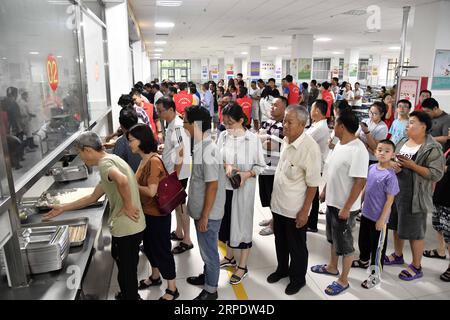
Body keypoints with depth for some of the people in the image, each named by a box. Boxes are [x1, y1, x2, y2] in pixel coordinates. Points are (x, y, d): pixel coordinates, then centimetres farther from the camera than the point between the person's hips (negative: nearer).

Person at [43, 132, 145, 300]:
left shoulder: (105, 162, -14)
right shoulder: (110, 161, 15)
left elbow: (122, 180, -39)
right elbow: (93, 197, 21)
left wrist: (128, 206, -25)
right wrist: (63, 208, 22)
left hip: (126, 228, -10)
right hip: (130, 226, 10)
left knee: (126, 271, 10)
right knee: (128, 268, 26)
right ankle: (129, 295, 45)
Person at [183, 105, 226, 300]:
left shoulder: (207, 151, -26)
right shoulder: (200, 146, 4)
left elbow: (212, 185, -25)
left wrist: (204, 216, -20)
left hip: (208, 213, -9)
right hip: (201, 210, 9)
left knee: (209, 250, 9)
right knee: (205, 248, 25)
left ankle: (211, 290, 27)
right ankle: (207, 275, 46)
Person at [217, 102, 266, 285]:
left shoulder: (252, 139, -14)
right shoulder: (223, 136, -3)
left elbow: (261, 165, -7)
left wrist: (248, 174, -24)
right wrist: (226, 166, -17)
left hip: (244, 188, -4)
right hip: (225, 186, 5)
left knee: (242, 224, 7)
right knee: (226, 221, 18)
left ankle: (243, 267, 24)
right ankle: (229, 257, 41)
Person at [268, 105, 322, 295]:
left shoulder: (310, 148, -24)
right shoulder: (286, 140, -1)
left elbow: (313, 184, -19)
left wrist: (305, 211, -16)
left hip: (295, 209, -6)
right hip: (278, 204, 7)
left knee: (296, 246, 14)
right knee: (280, 241, 24)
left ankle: (298, 278, 36)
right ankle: (282, 269, 47)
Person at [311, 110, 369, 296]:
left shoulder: (358, 150, -24)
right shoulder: (339, 144, 4)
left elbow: (360, 181, -25)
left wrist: (346, 208, -23)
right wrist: (325, 190, 19)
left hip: (345, 207, -9)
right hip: (332, 202, 9)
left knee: (344, 245, 8)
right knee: (333, 238, 25)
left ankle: (343, 281, 26)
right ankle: (332, 267, 45)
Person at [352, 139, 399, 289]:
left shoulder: (390, 176, -21)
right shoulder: (372, 168, -1)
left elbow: (390, 200, -18)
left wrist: (382, 219, -16)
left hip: (378, 218, -7)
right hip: (366, 213, 7)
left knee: (377, 246, 8)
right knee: (363, 240, 24)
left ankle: (376, 274, 24)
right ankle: (364, 261, 48)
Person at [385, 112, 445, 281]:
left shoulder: (432, 148, -15)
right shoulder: (402, 142, 7)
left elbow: (437, 174, -20)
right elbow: (393, 160, 15)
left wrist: (412, 165, -24)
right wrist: (393, 165, -8)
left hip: (415, 197, -7)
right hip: (396, 192, 7)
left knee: (414, 232, 4)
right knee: (397, 225, 20)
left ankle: (416, 267, 21)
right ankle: (398, 255, 41)